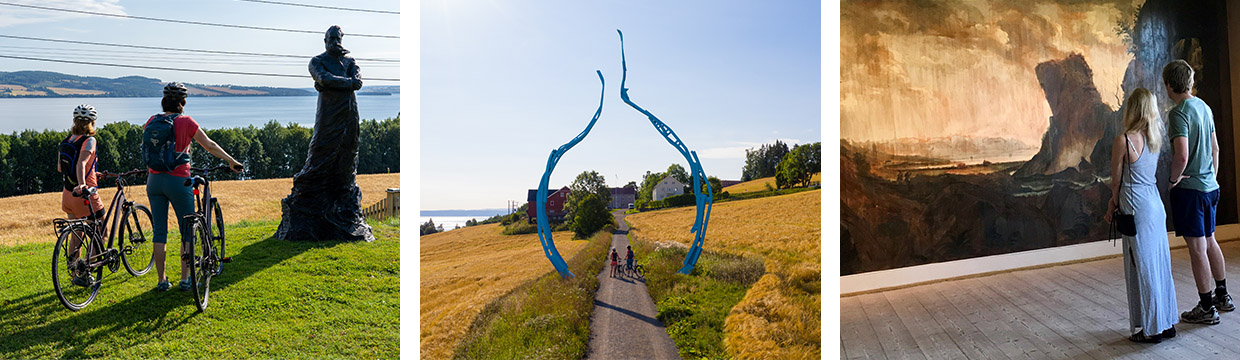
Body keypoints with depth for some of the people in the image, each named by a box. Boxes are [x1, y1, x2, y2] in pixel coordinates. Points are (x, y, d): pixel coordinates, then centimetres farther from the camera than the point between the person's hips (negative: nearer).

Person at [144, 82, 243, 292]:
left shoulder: (151, 122, 5)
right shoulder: (185, 122, -8)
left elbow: (147, 149, 17)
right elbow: (210, 146, -5)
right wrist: (231, 161, 6)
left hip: (154, 180, 5)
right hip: (178, 180, -4)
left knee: (159, 231, 10)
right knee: (187, 231, 8)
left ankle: (161, 280, 14)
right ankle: (185, 279, 9)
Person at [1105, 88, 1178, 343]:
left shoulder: (1123, 140, -16)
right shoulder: (1155, 138, 5)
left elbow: (1116, 180, -7)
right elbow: (1140, 175, 10)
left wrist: (1113, 205, 8)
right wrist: (1116, 202, 12)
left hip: (1137, 210, -7)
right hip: (1157, 206, 7)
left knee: (1142, 267, 1)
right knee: (1160, 265, 14)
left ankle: (1151, 329, 9)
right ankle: (1168, 323, 24)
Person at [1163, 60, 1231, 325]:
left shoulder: (1178, 113, -18)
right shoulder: (1205, 107, 9)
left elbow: (1182, 156, -28)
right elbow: (1215, 148, 17)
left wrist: (1174, 178, -12)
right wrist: (1213, 175, 24)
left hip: (1189, 187, -9)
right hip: (1209, 185, 9)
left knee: (1197, 248, -2)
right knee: (1209, 241, 20)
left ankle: (1207, 308, 5)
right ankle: (1222, 296, 31)